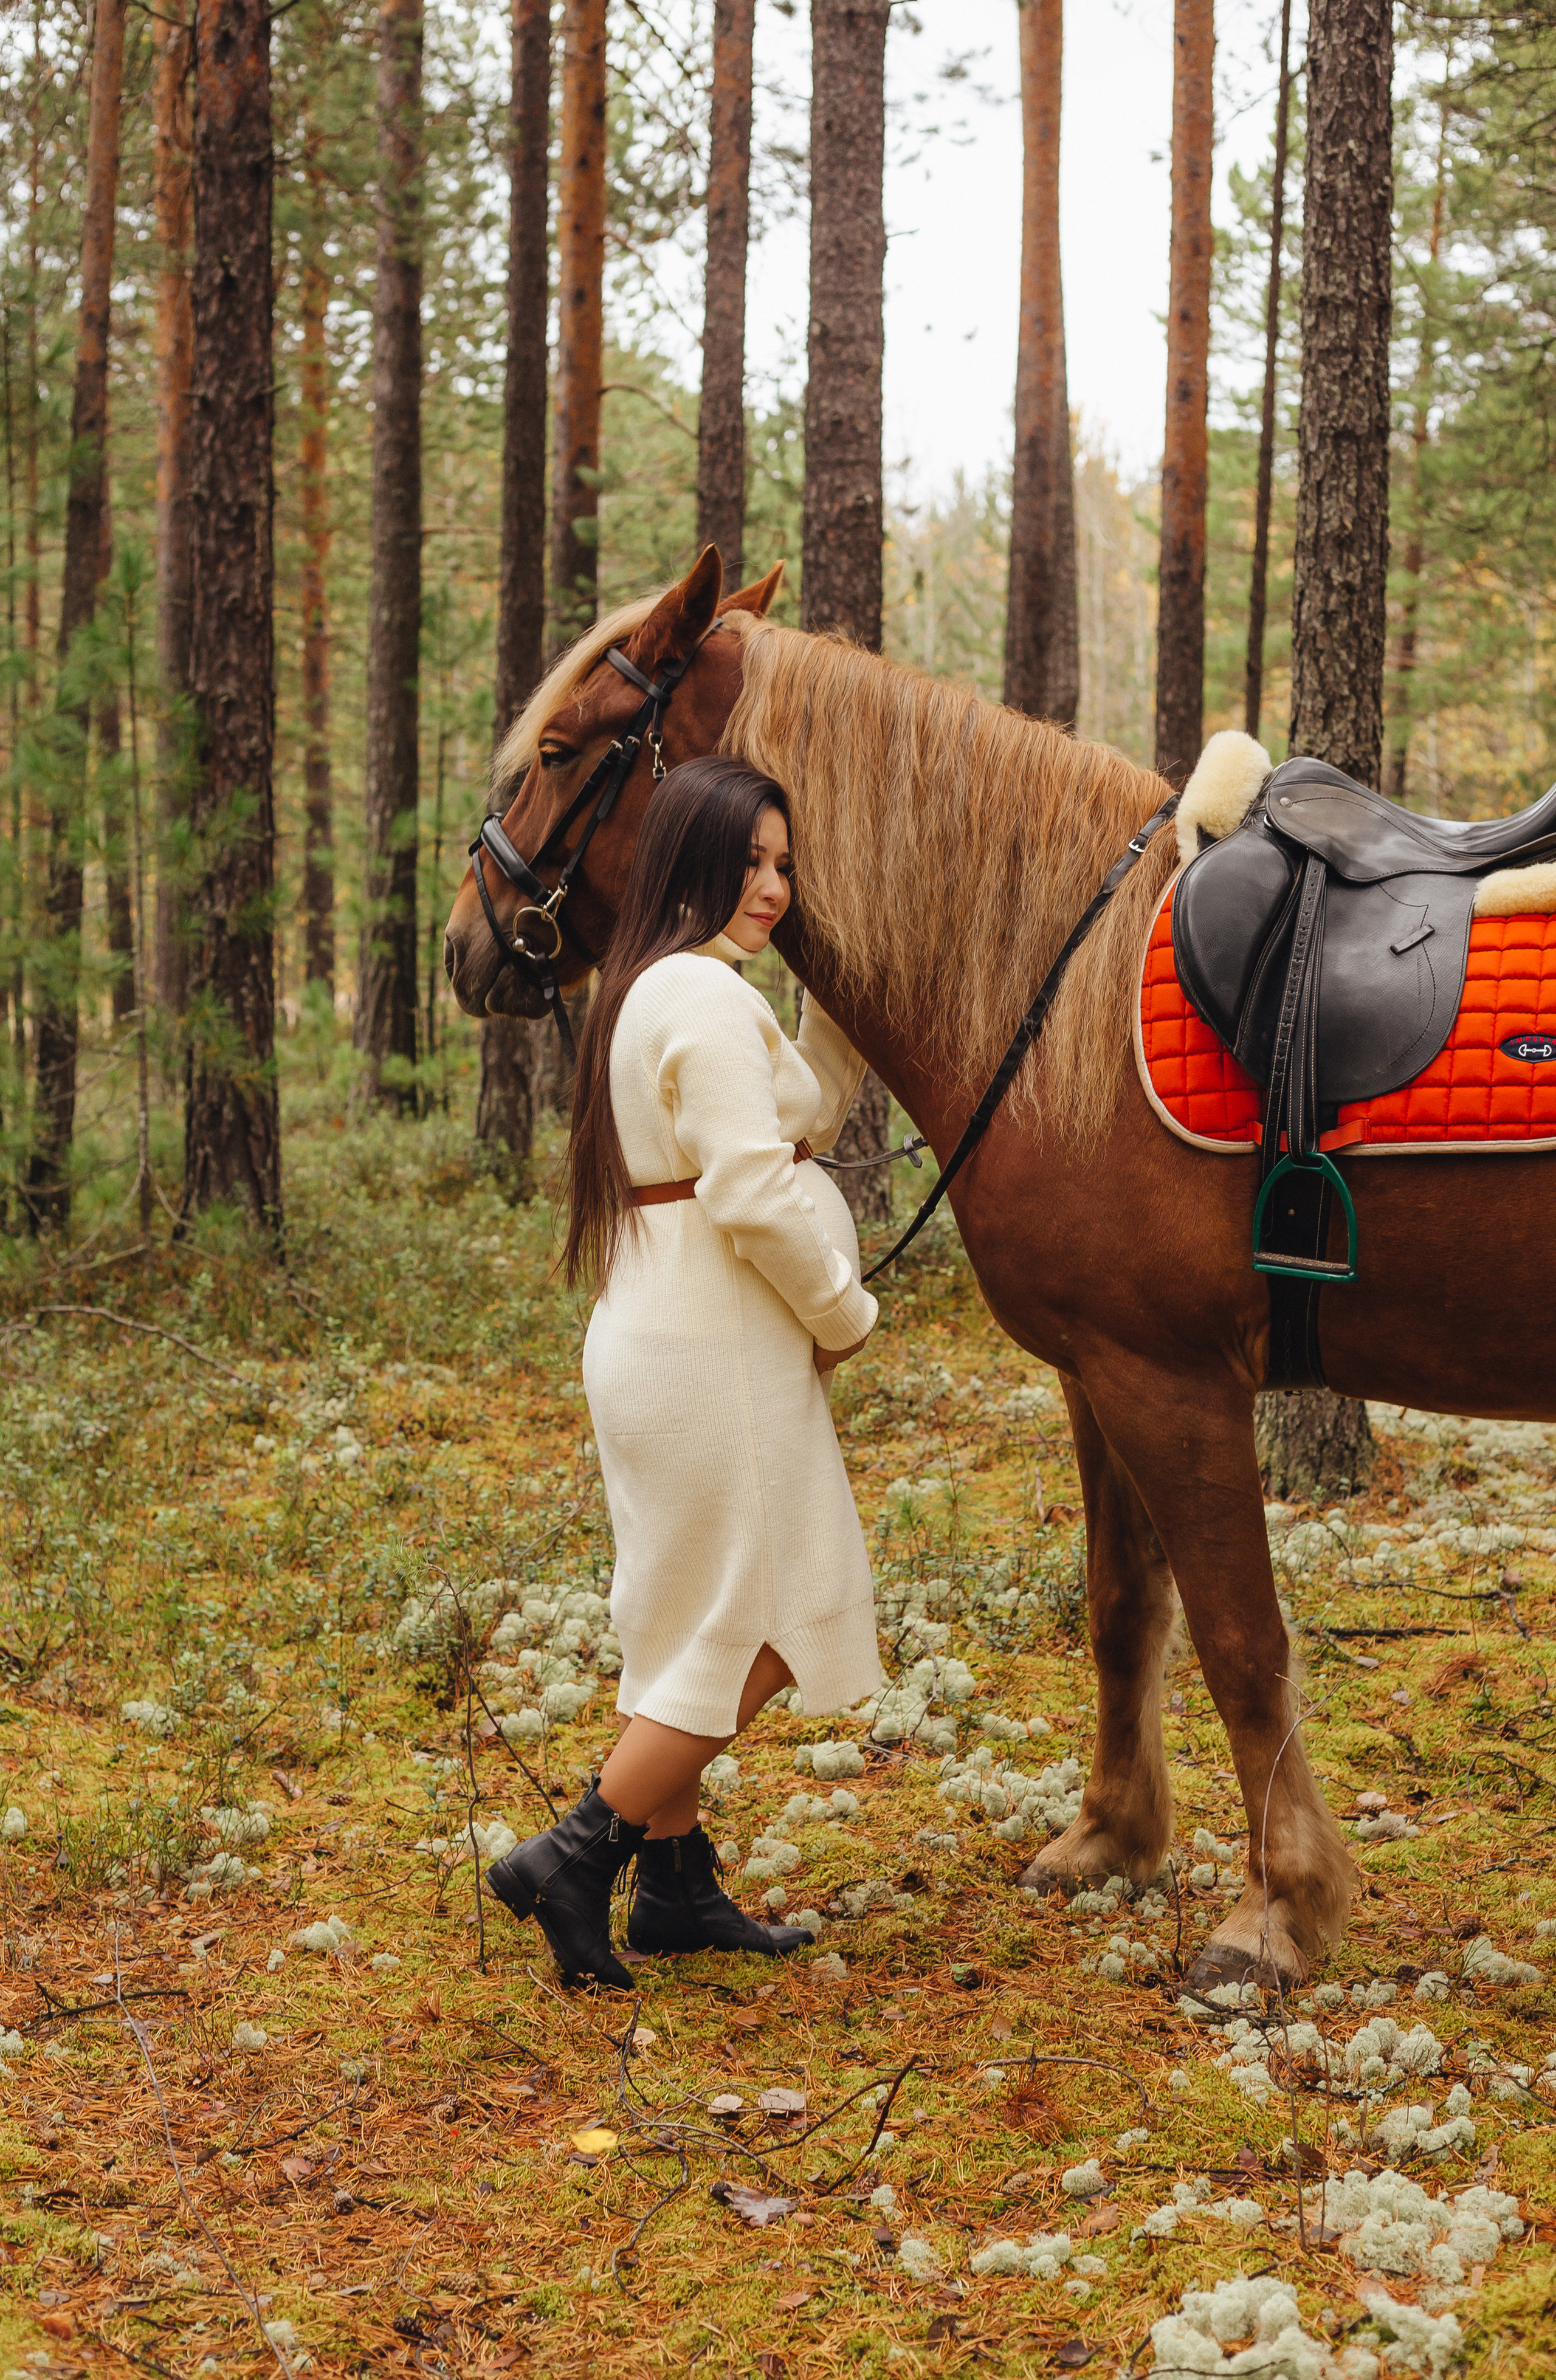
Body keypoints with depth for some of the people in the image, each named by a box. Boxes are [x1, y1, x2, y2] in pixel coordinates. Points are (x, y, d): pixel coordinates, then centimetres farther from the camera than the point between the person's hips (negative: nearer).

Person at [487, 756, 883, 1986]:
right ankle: (575, 1857, 1)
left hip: (663, 1340, 10)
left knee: (694, 1627, 16)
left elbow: (810, 1118, 23)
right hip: (719, 1352, -10)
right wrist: (845, 1316, -11)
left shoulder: (662, 991, 15)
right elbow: (754, 1193, -24)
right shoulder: (708, 997, -17)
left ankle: (675, 1881, 25)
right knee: (761, 1626, -1)